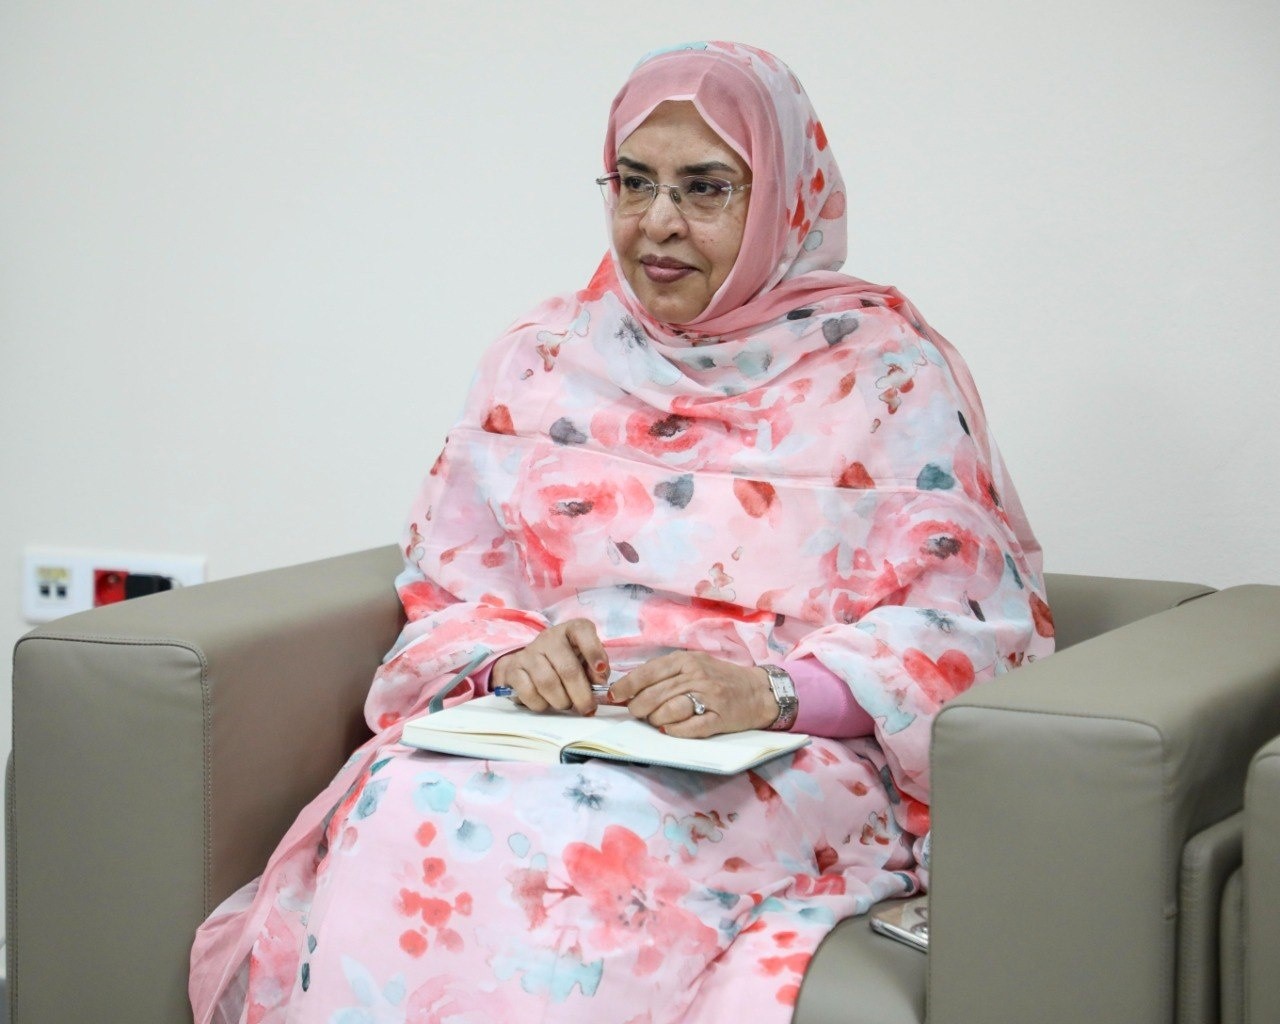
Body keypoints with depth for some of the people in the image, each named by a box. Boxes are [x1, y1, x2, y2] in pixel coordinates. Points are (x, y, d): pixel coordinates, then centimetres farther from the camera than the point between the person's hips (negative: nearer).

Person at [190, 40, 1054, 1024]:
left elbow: (973, 622, -1)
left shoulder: (886, 371, 7)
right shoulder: (541, 361, 18)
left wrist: (770, 690, -18)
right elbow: (446, 594, 17)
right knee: (407, 816, -33)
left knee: (585, 832, -37)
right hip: (541, 728, 3)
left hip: (783, 764, -3)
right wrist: (512, 656, -8)